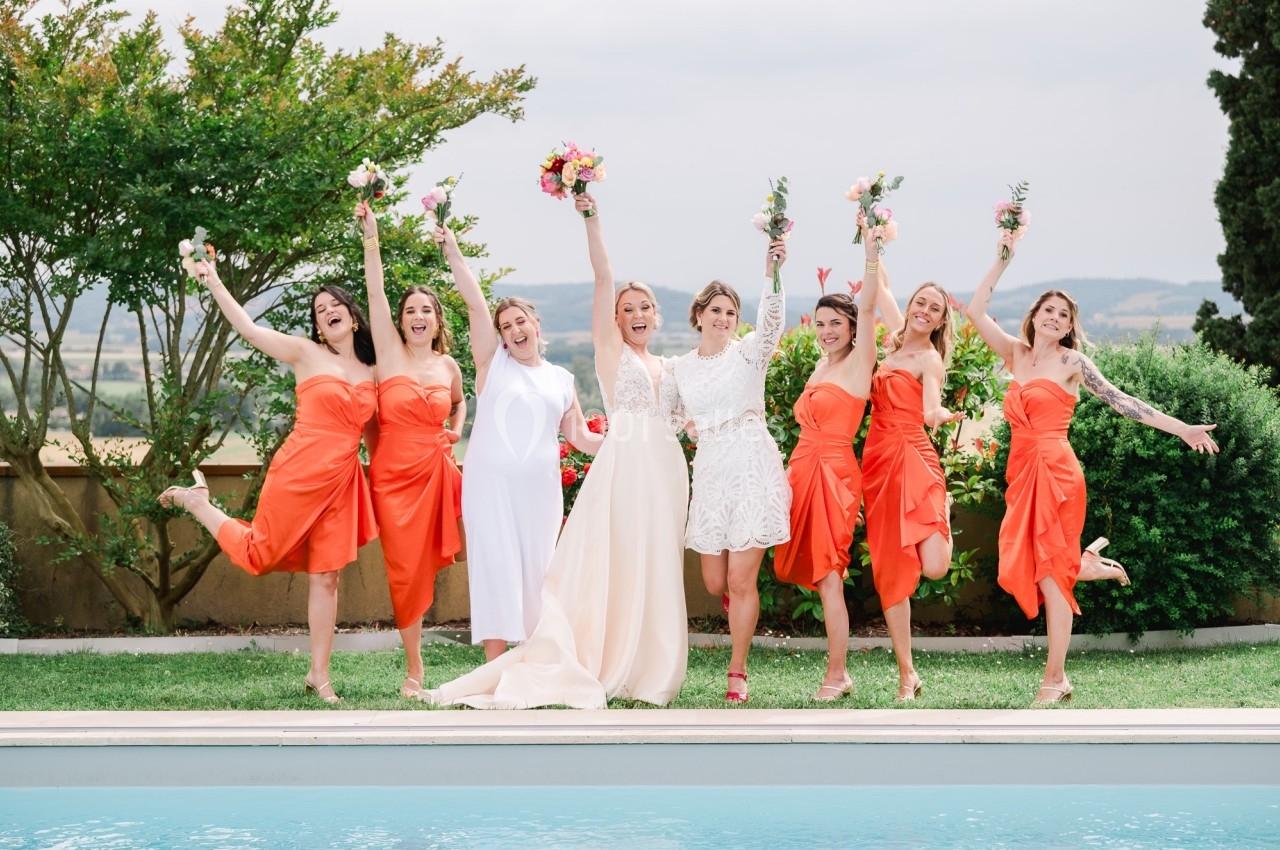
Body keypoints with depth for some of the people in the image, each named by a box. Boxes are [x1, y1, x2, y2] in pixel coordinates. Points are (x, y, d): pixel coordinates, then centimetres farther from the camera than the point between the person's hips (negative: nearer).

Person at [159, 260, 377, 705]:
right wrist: (213, 282, -11)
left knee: (325, 577, 5)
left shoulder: (373, 373, 14)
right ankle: (195, 501, 24)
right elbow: (249, 329, -5)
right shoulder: (306, 353, 1)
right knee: (259, 554, -2)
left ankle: (319, 675, 9)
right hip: (300, 469, -4)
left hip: (341, 481, 4)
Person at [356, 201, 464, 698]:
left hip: (435, 471, 2)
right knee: (405, 572, 0)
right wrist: (371, 239, -15)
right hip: (393, 474, -2)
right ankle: (414, 671, 8)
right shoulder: (390, 354, 0)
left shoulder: (448, 366, 6)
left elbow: (459, 403, 27)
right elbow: (375, 293, -9)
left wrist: (456, 430, 7)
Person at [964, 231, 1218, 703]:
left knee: (1050, 570, -6)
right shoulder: (1015, 353, 13)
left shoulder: (1072, 361, 0)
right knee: (1023, 567, 1)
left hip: (1054, 469, -5)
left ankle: (1055, 679, -1)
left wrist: (1180, 428, -8)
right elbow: (975, 311, 9)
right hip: (1022, 471, 5)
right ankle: (1088, 564, 31)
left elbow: (1119, 400, -2)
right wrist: (1003, 260, 4)